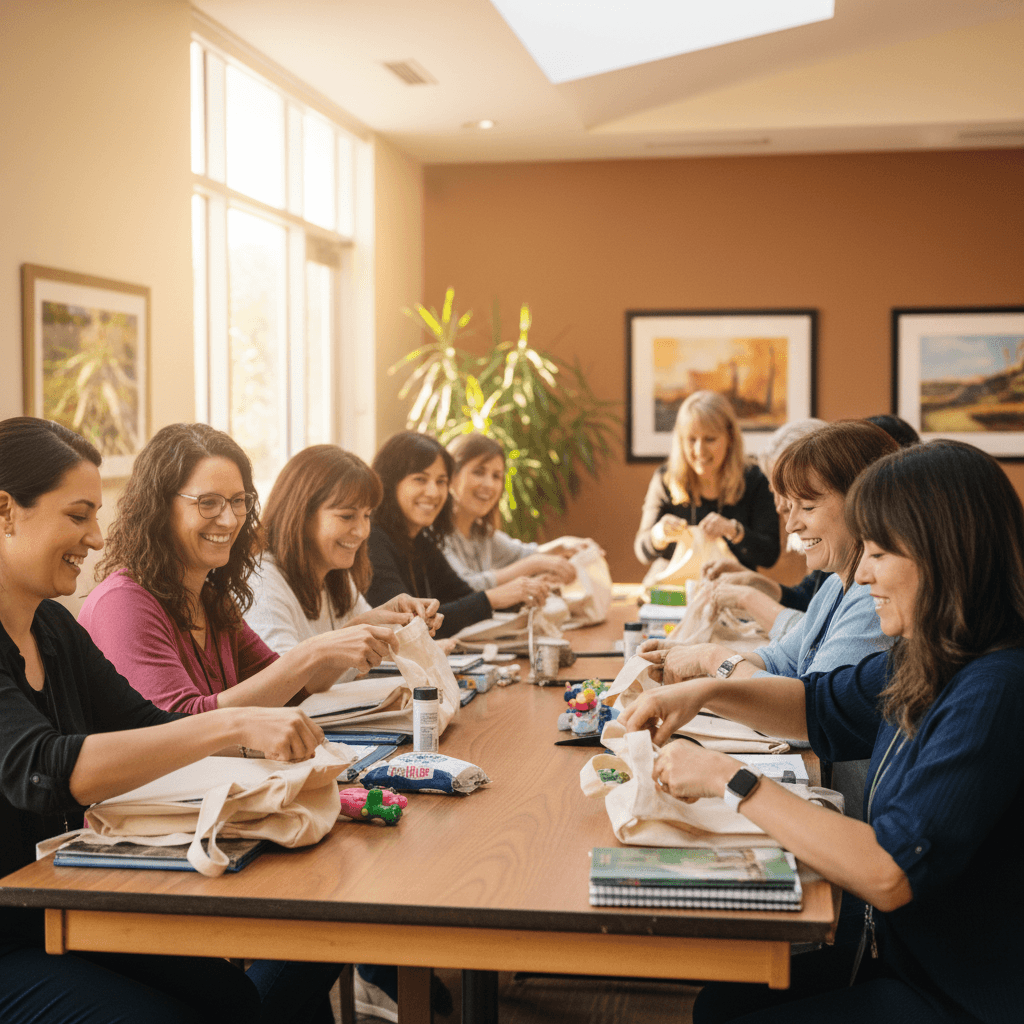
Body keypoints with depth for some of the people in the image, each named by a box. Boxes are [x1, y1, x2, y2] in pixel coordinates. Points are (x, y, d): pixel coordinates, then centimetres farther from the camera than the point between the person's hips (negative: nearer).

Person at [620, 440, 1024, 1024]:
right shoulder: (928, 662, 1)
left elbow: (891, 874, -33)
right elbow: (824, 707, 18)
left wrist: (732, 781, -25)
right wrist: (707, 692, 0)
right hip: (898, 946, 8)